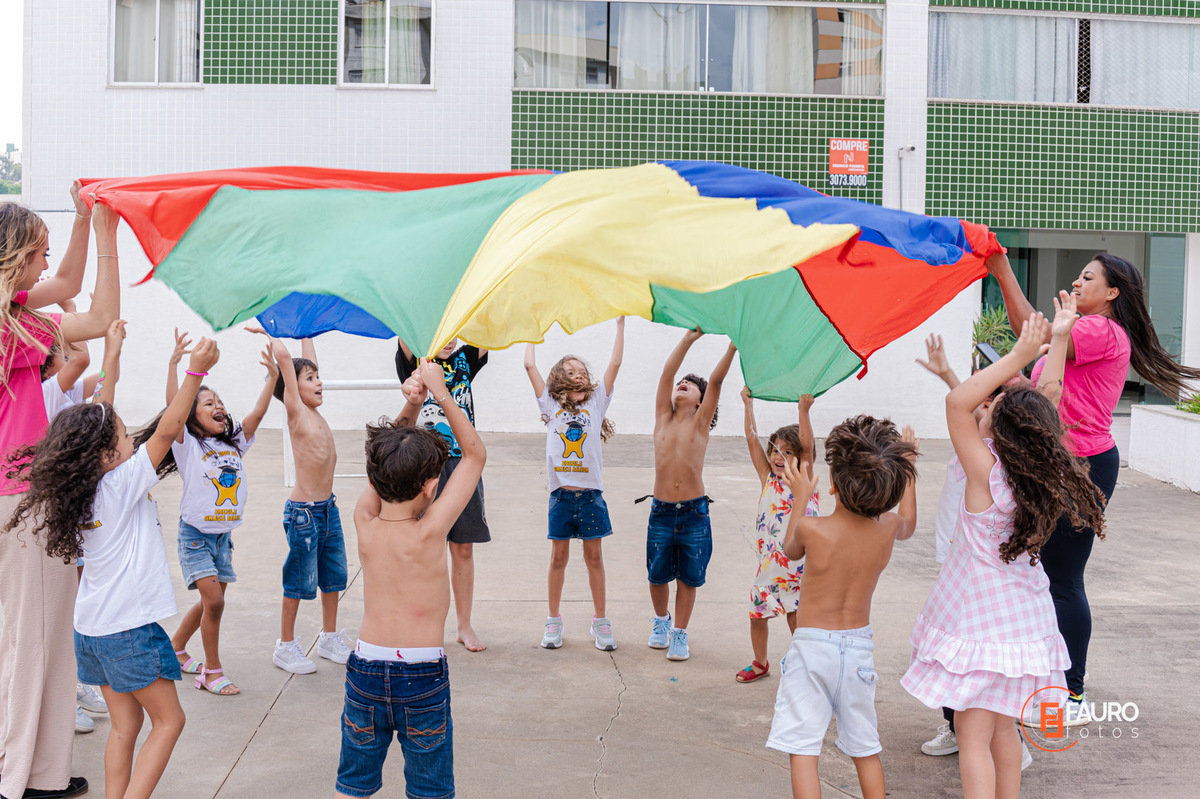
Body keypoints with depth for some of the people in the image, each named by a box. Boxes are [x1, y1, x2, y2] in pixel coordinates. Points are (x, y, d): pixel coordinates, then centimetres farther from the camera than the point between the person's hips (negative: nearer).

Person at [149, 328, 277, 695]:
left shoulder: (234, 443, 7)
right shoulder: (188, 445, -7)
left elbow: (257, 412, -2)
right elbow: (173, 407, -21)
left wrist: (272, 376, -10)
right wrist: (174, 363, -29)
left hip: (224, 534, 6)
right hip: (195, 533, -6)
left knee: (211, 601, 14)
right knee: (214, 600, -14)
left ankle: (175, 648, 37)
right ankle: (212, 672, -1)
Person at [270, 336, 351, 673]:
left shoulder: (314, 412, 7)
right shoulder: (296, 412, -12)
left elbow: (308, 359, 18)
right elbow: (283, 356, -18)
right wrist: (270, 333, -4)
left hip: (328, 507, 8)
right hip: (303, 512, -8)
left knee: (334, 575, 15)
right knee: (300, 580, 3)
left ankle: (330, 639, 29)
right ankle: (286, 647, 16)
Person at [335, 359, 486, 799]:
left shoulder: (364, 524, -6)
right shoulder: (429, 532, -16)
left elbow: (383, 462, 12)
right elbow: (475, 454, -6)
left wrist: (410, 407, 2)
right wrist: (440, 392, -4)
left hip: (365, 668, 4)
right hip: (422, 675, -4)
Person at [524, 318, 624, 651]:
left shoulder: (597, 402, 8)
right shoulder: (551, 404, 7)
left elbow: (615, 364, 5)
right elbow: (530, 365, 5)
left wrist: (620, 324, 5)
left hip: (590, 492, 0)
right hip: (561, 492, 0)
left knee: (594, 556, 7)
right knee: (558, 557, 8)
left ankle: (601, 622, 15)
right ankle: (554, 621, 19)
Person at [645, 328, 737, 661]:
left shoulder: (700, 422, 3)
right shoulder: (663, 418, 6)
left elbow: (716, 381, -8)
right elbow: (667, 373, -1)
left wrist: (733, 346, -17)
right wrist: (689, 338, -6)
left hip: (694, 513, -1)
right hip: (661, 512, 1)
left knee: (688, 579, 7)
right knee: (658, 575, 11)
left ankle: (680, 634, 22)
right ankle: (661, 620, 37)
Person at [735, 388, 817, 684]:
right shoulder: (767, 478, 5)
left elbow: (807, 445, -22)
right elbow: (752, 439, 2)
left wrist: (804, 411, -34)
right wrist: (748, 405, -2)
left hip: (796, 562, -5)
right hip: (768, 559, 5)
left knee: (795, 616, -3)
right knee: (756, 614, 12)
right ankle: (760, 663, 34)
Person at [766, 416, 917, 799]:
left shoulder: (811, 528, -19)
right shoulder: (887, 528, -9)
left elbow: (791, 550, 6)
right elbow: (908, 524, 18)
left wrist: (801, 498, 15)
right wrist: (907, 466, 28)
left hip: (812, 645, -4)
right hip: (860, 645, 4)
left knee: (803, 748, -1)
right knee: (865, 747, 18)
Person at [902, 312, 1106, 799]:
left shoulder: (988, 471, -21)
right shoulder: (1047, 476, -4)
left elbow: (958, 402, -24)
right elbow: (1049, 407, 11)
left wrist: (1019, 356, -23)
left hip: (979, 621, -7)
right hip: (1024, 617, 7)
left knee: (973, 737, -2)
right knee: (1002, 727, 20)